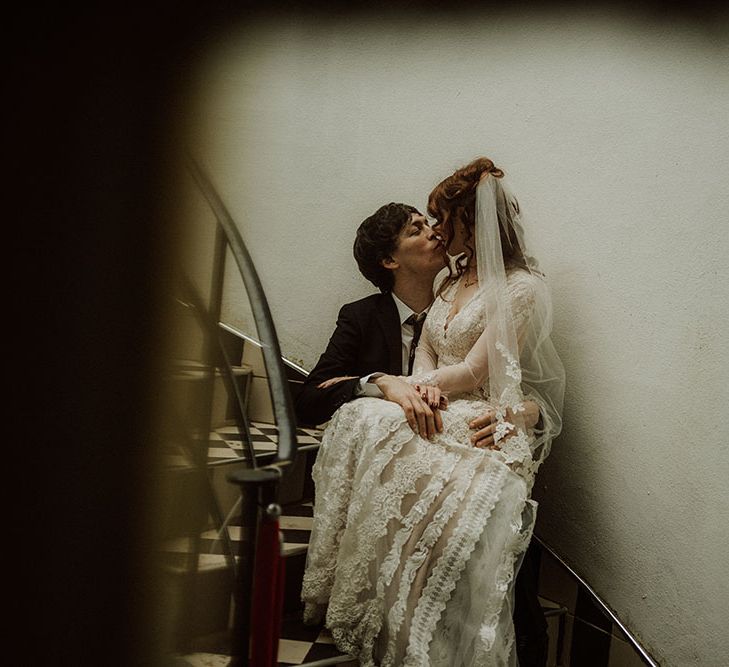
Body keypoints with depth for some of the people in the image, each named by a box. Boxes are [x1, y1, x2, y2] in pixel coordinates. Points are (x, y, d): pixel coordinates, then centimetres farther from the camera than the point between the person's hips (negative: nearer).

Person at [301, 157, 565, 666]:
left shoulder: (522, 288, -6)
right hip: (442, 411, 7)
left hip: (492, 422, -7)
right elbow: (427, 347, 18)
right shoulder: (456, 279, 21)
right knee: (356, 421, -26)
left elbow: (472, 372, -10)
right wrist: (424, 383, -8)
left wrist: (390, 382, -6)